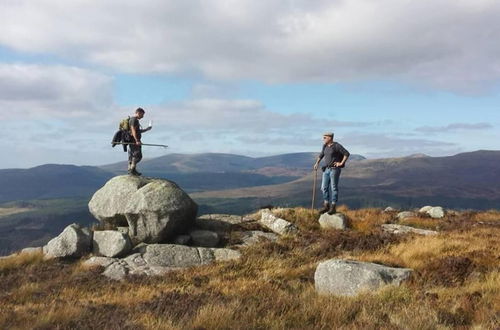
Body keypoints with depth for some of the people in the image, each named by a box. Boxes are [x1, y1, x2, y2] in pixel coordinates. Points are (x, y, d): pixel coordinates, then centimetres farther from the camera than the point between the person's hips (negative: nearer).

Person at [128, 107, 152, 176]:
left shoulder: (135, 120, 21)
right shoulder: (134, 119, -11)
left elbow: (138, 131, 26)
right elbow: (133, 130, -20)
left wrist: (146, 129, 20)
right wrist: (137, 141, -26)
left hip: (133, 141, 11)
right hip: (134, 141, -11)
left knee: (131, 156, 11)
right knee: (137, 155, -11)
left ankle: (130, 170, 14)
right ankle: (132, 170, -12)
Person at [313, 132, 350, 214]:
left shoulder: (337, 146, -11)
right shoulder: (325, 146, 11)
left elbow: (347, 154, -13)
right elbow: (321, 155, 25)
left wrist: (341, 163, -15)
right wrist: (316, 163, 14)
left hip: (335, 169, -7)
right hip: (326, 169, 7)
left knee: (334, 188, -5)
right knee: (324, 188, 4)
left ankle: (333, 208, 1)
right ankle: (326, 206, 12)